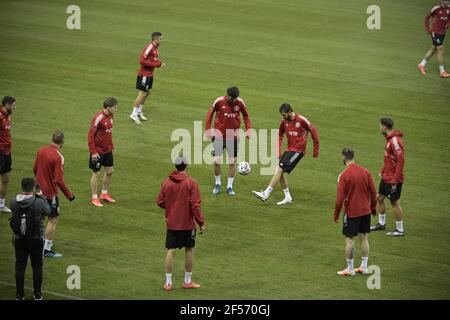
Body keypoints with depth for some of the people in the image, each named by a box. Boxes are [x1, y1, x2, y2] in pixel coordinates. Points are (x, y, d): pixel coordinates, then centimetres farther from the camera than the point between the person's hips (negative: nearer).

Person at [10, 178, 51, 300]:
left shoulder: (14, 202, -12)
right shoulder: (39, 203, -19)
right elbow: (48, 211, 0)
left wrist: (23, 194, 10)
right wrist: (40, 197, 12)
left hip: (19, 239, 2)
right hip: (36, 239, -2)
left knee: (20, 266, 11)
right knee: (37, 266, 11)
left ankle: (20, 295, 14)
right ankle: (37, 295, 17)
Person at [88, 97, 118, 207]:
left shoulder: (110, 117, 2)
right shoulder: (98, 118, -22)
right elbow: (90, 136, -20)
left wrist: (111, 146, 13)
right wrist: (93, 152, -21)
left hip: (107, 150, 8)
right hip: (98, 151, -8)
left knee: (110, 171, 15)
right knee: (95, 173, 4)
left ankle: (104, 194, 32)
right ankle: (94, 198, 14)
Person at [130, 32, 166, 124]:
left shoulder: (155, 48, 9)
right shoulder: (149, 48, -21)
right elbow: (142, 60, -27)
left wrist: (160, 63, 0)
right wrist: (157, 64, -24)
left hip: (149, 75, 10)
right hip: (144, 74, -10)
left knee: (147, 92, 16)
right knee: (142, 93, -6)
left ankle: (139, 112, 28)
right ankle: (134, 114, 2)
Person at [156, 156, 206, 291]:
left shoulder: (166, 182, 0)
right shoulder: (191, 183, -11)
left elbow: (160, 202, 4)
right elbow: (195, 205, -14)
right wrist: (201, 222, -7)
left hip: (171, 223, 3)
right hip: (187, 224, -3)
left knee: (170, 251, 4)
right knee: (189, 250, 12)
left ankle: (168, 282, 2)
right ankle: (188, 281, 18)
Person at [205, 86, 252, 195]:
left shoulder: (240, 103, -6)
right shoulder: (219, 101, -12)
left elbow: (245, 115, 11)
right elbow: (210, 113, 3)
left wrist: (248, 130, 3)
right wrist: (208, 130, 1)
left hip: (233, 136, 1)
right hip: (219, 136, -1)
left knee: (232, 161, 3)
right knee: (217, 161, -2)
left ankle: (230, 187, 14)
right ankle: (217, 184, 19)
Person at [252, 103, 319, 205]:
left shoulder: (302, 120, -14)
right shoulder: (284, 122, 2)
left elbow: (313, 131, -4)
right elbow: (280, 135, 15)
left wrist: (316, 150, 1)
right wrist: (278, 151, 7)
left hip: (298, 150, -7)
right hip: (289, 149, 7)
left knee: (280, 170, -14)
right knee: (280, 172, 3)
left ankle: (266, 194, -14)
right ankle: (287, 197, 15)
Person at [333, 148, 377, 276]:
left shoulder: (344, 175, -15)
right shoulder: (365, 172, 0)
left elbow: (340, 197, -14)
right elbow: (373, 192, 5)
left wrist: (336, 213, -4)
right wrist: (373, 208, 18)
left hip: (351, 212, -5)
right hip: (365, 210, 5)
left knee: (349, 239, 3)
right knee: (363, 237, 13)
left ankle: (350, 269, 8)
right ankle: (364, 267, 18)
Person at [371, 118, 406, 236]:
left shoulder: (395, 141, -22)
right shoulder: (389, 139, 9)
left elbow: (400, 161, -24)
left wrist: (395, 179, -24)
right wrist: (383, 171, 16)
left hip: (394, 179, -10)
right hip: (386, 177, 10)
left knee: (395, 202, -1)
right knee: (380, 198, 18)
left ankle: (400, 230, 8)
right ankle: (381, 223, 34)